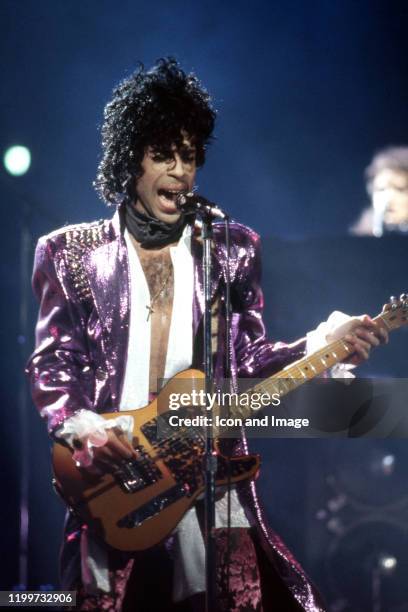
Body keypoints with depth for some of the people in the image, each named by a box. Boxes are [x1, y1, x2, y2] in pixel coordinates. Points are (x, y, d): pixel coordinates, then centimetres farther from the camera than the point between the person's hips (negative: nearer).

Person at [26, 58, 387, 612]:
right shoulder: (73, 253, 8)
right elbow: (51, 363, 5)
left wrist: (324, 344, -6)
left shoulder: (230, 250, 13)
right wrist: (79, 425, -13)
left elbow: (248, 358, 11)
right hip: (112, 480, -1)